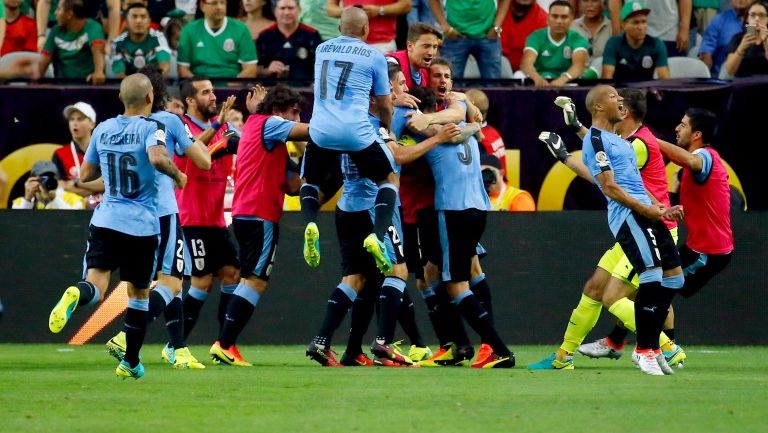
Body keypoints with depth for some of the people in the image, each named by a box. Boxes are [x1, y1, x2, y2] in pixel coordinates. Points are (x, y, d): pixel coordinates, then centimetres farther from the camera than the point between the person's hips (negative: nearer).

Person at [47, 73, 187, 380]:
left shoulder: (103, 129, 8)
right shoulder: (151, 128, -7)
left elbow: (86, 174, 16)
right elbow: (157, 158, -28)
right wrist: (177, 175, -9)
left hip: (106, 221, 2)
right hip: (142, 226, -2)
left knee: (96, 285, -10)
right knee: (139, 293, 16)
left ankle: (76, 295, -47)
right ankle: (130, 363, 22)